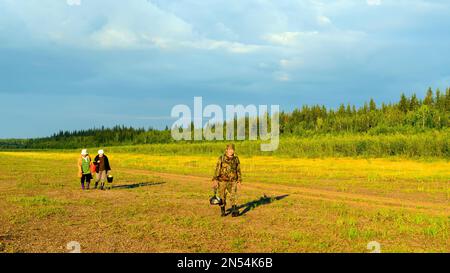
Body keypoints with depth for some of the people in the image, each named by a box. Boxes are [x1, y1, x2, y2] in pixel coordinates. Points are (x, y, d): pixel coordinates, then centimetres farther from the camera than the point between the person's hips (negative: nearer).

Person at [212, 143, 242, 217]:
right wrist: (215, 180, -12)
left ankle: (234, 210, -18)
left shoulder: (236, 159, 4)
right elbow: (217, 169, -5)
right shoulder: (221, 158, -4)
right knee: (222, 197, 6)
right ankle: (222, 211, 22)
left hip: (232, 181, 1)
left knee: (234, 195, -13)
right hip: (222, 181, -1)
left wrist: (239, 181, 7)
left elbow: (238, 170, 11)